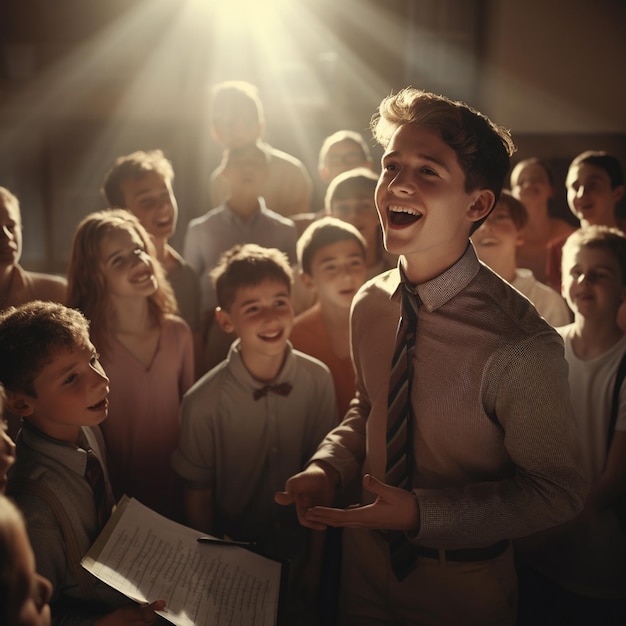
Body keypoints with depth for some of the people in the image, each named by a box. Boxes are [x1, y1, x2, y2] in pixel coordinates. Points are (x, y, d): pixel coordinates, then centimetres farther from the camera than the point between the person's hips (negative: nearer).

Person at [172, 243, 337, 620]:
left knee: (301, 615, 24)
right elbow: (198, 494, -9)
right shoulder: (204, 403, -22)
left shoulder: (318, 381, -15)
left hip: (297, 558, 2)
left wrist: (315, 559, 3)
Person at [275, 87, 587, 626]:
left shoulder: (521, 348, -29)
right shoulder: (370, 304, -9)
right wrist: (327, 468, -10)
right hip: (368, 560, 5)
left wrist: (422, 513, -27)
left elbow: (556, 492, -20)